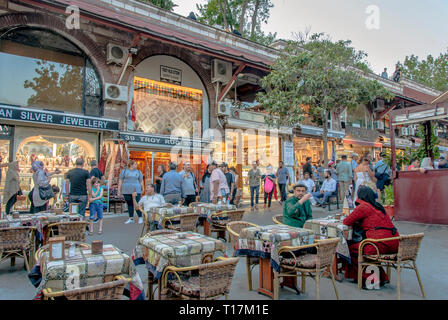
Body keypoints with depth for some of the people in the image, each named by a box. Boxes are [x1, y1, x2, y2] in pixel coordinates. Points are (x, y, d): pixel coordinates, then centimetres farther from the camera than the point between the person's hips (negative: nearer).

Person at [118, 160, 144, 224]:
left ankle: (140, 218, 7)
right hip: (126, 191, 1)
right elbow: (120, 181, 7)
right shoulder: (124, 171, 7)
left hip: (136, 191, -1)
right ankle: (131, 219, 16)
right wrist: (119, 191, 3)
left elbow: (141, 182, 11)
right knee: (129, 205, 6)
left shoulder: (138, 172, 9)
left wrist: (142, 191, 9)